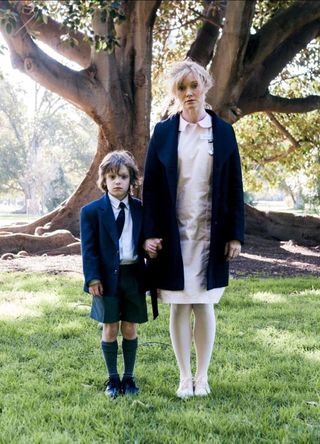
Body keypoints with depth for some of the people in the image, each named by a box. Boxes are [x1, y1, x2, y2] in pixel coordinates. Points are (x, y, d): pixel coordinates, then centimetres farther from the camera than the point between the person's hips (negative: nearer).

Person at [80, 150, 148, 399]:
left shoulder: (141, 209, 5)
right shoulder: (92, 211, -3)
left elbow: (146, 242, 9)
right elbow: (89, 248, -5)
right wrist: (92, 278, -13)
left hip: (134, 276, 2)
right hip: (108, 277, -2)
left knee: (130, 328, 10)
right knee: (110, 329, 7)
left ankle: (129, 377, 24)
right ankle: (113, 378, 21)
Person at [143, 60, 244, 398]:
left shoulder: (223, 132, 3)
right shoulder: (163, 132, 2)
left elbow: (234, 186, 3)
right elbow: (151, 184, 2)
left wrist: (235, 234, -1)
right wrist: (151, 232, -5)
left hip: (210, 234, 0)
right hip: (174, 234, 0)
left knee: (204, 305, 6)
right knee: (179, 306, 5)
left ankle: (202, 376, 19)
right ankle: (185, 377, 17)